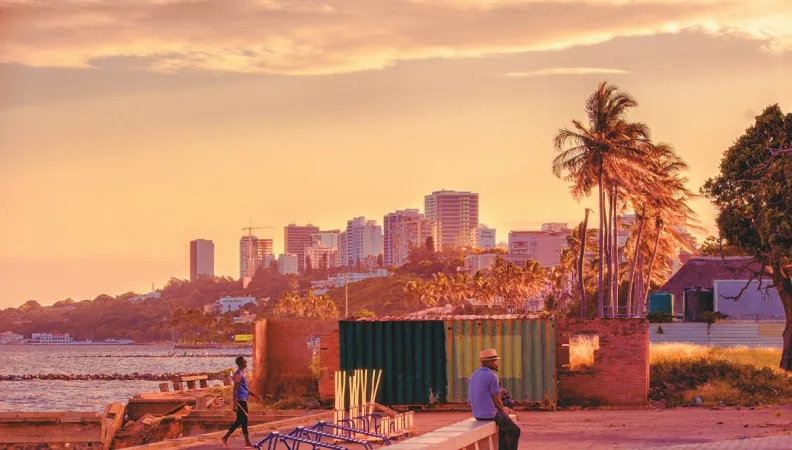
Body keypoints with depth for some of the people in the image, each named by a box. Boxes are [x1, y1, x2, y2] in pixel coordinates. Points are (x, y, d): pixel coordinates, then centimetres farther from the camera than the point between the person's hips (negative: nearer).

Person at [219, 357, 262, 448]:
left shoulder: (243, 374, 16)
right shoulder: (238, 374, -14)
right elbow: (235, 389, -20)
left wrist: (256, 395, 18)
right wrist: (235, 404, -24)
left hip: (243, 400, 10)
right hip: (240, 400, -10)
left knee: (240, 421, 11)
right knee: (243, 421, -3)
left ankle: (225, 438, 12)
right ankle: (247, 443, 2)